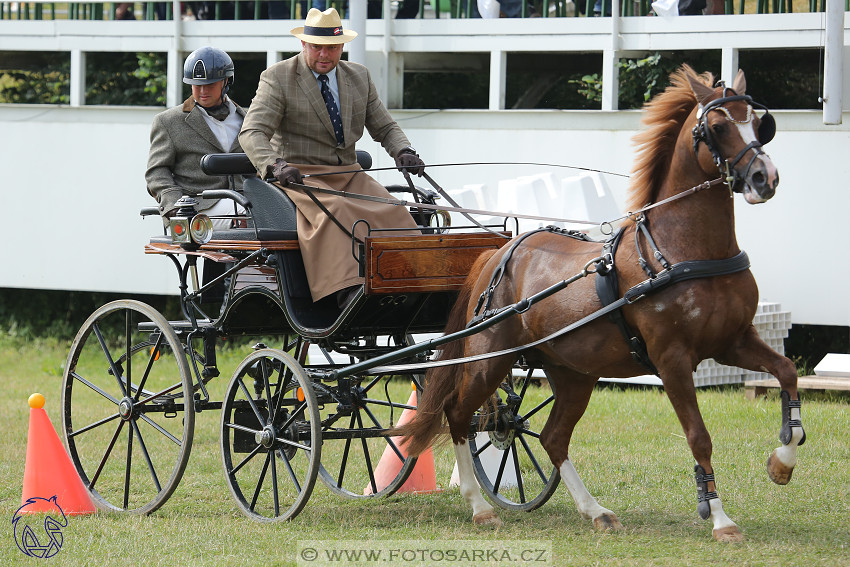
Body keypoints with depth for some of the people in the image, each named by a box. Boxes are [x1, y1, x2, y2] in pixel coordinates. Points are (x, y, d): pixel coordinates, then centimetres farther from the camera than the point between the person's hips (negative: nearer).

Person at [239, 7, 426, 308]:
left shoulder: (359, 76, 14)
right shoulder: (277, 78, -3)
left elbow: (384, 127, 17)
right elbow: (252, 132, -13)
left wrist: (403, 151, -7)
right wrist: (274, 164, -34)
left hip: (349, 175, 5)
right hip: (300, 176, -5)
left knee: (395, 213, -22)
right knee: (334, 211, -36)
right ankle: (348, 293, -45)